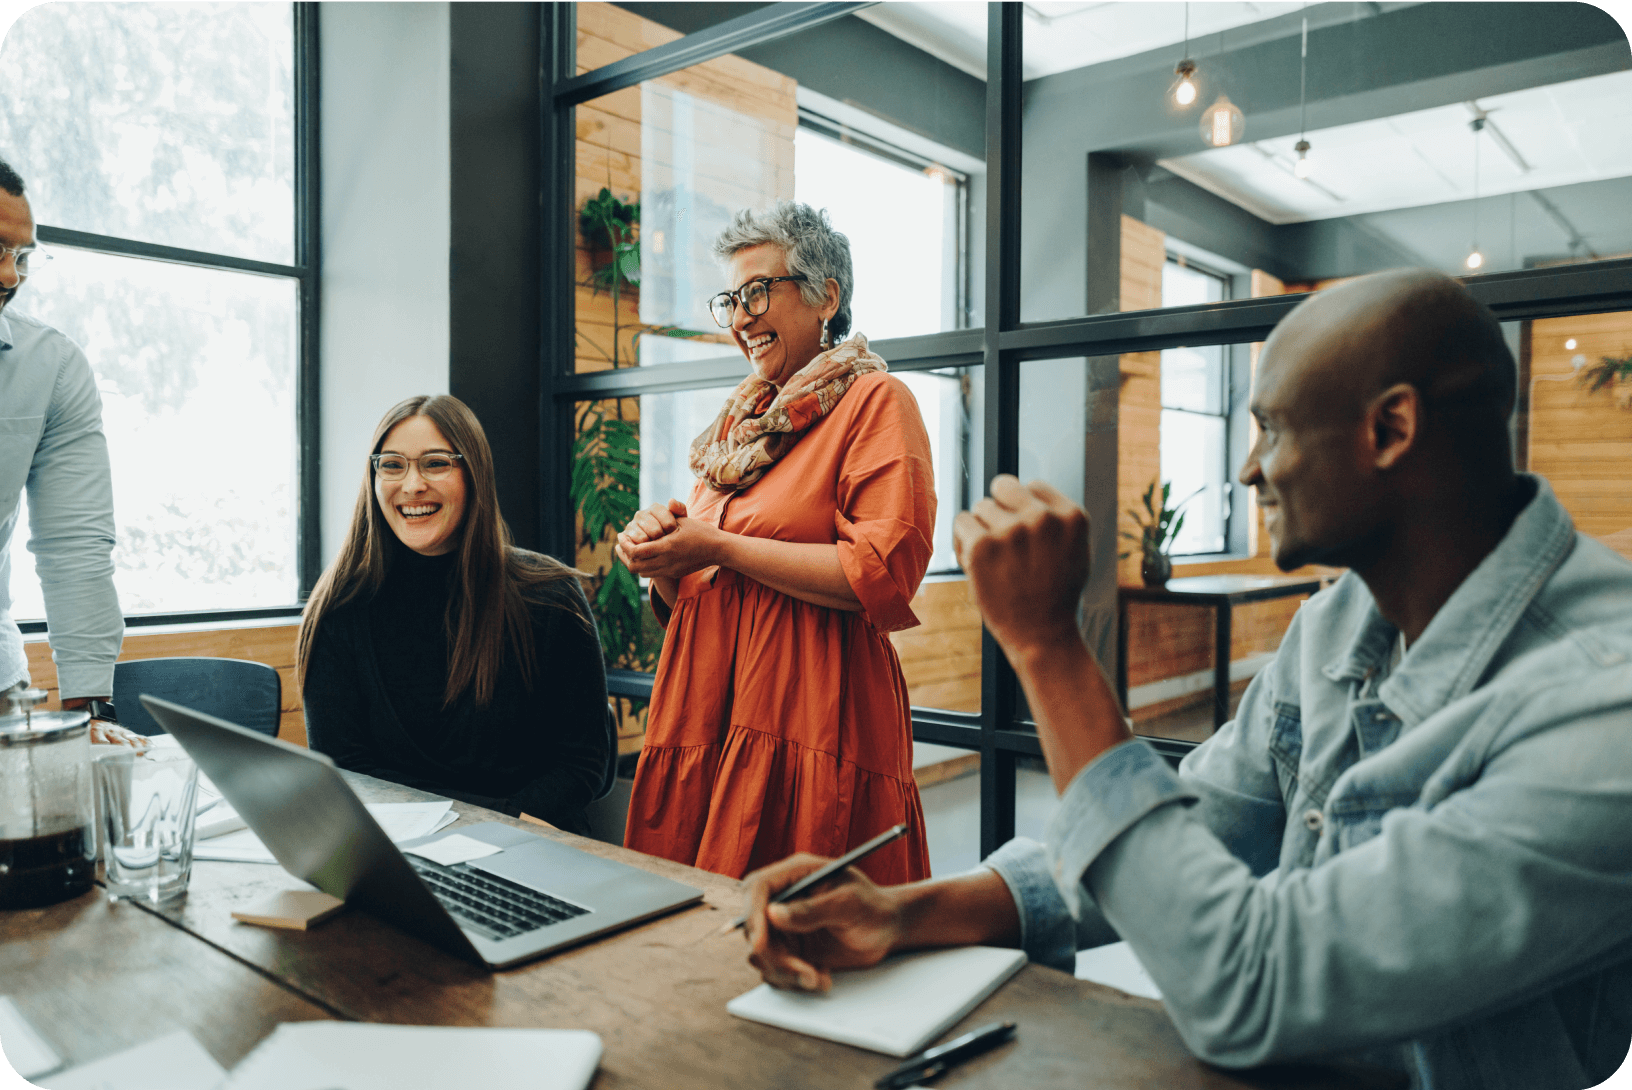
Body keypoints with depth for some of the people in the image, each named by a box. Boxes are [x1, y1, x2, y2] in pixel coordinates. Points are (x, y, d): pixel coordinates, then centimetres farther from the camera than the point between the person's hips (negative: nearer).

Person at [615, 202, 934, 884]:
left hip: (811, 719, -6)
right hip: (707, 712, 7)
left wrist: (719, 548, -11)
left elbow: (884, 575, -16)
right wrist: (663, 561, 1)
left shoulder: (874, 401, -1)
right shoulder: (740, 419, 20)